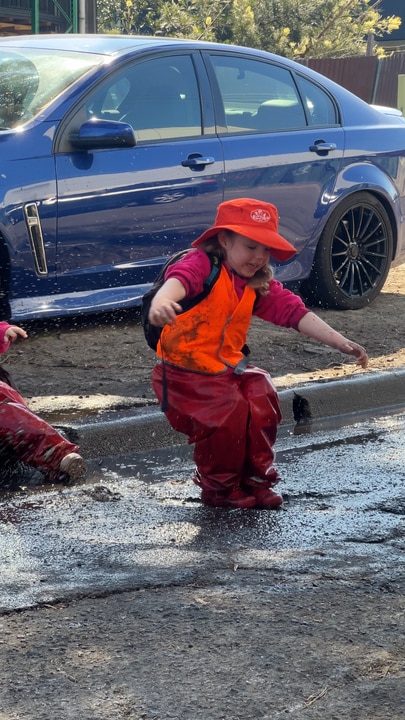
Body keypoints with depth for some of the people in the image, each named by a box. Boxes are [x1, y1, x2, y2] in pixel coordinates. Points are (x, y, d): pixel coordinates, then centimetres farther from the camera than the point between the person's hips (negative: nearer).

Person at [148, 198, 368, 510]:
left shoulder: (260, 286, 6)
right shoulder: (203, 264, -15)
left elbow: (295, 312, 1)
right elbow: (180, 278, -37)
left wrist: (341, 342, -10)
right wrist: (161, 301, -62)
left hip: (228, 366, 7)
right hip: (186, 370, -6)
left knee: (262, 401, -15)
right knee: (227, 411, -24)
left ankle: (255, 481, 6)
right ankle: (219, 488, 0)